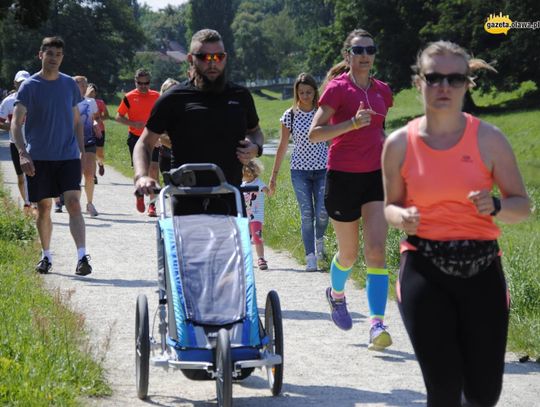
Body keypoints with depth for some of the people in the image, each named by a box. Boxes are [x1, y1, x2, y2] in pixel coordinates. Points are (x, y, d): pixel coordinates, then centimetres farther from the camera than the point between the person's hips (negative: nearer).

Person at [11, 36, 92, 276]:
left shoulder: (70, 85, 7)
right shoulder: (29, 86, -3)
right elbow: (16, 123, -10)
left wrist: (82, 151, 9)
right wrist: (22, 153, -24)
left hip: (68, 156, 1)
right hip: (39, 158, -1)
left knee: (73, 203, -12)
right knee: (43, 207, 6)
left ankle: (82, 257, -17)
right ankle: (46, 256, 22)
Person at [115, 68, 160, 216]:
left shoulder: (156, 96, 4)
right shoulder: (129, 97, -2)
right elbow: (118, 117, 1)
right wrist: (133, 123, -13)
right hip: (135, 137, -1)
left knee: (153, 168, -9)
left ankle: (152, 203, -5)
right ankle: (140, 193, 30)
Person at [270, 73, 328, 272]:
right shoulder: (290, 116, 0)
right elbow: (283, 145, 6)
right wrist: (274, 174, 7)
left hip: (323, 168, 0)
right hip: (300, 170, 0)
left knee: (322, 213, -7)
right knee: (306, 215, -4)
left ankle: (319, 239, 26)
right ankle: (310, 257, 0)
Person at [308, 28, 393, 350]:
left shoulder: (382, 90, 10)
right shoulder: (337, 88, -7)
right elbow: (314, 133, -15)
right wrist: (352, 124, -25)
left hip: (375, 176, 4)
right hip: (343, 177, -3)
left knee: (377, 251, -12)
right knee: (349, 254, 9)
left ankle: (377, 325, -17)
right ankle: (337, 294, 42)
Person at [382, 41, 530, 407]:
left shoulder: (489, 139, -1)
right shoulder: (400, 144, 2)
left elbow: (523, 205, 4)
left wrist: (495, 206, -18)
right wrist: (401, 217, -10)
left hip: (481, 269, 0)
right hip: (424, 271, 0)